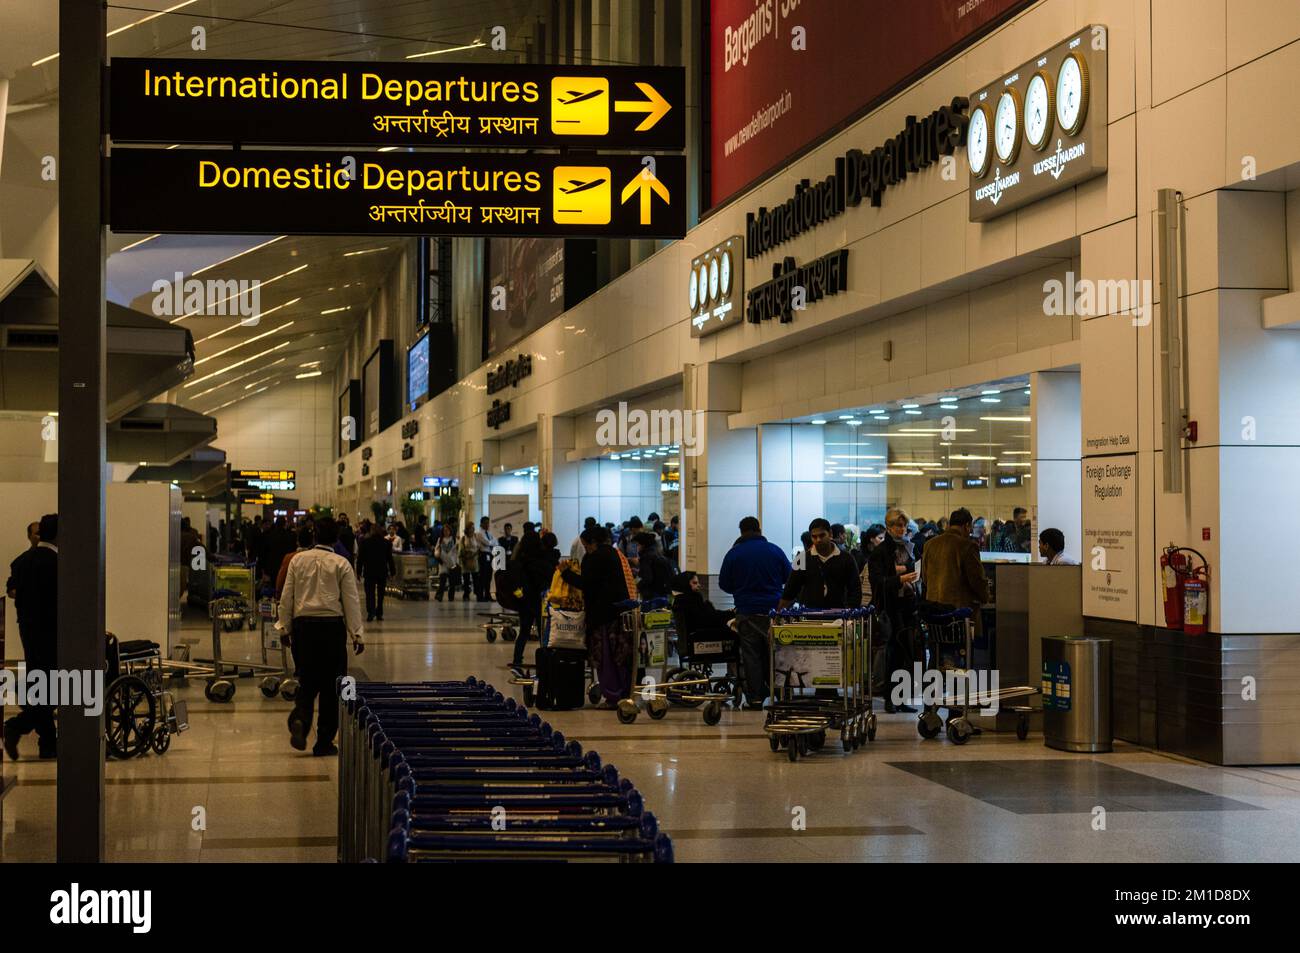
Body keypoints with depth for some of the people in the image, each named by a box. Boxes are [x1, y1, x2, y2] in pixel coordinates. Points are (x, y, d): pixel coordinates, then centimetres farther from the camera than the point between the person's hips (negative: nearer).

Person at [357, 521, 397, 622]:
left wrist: (359, 571, 2)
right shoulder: (387, 543, 0)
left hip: (369, 572, -2)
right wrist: (392, 571, 9)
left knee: (370, 593, -1)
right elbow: (390, 559, 3)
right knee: (380, 594, 10)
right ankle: (379, 614, 10)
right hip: (382, 572, 2)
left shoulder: (364, 542, -4)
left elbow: (360, 558, -3)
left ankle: (370, 613, -16)